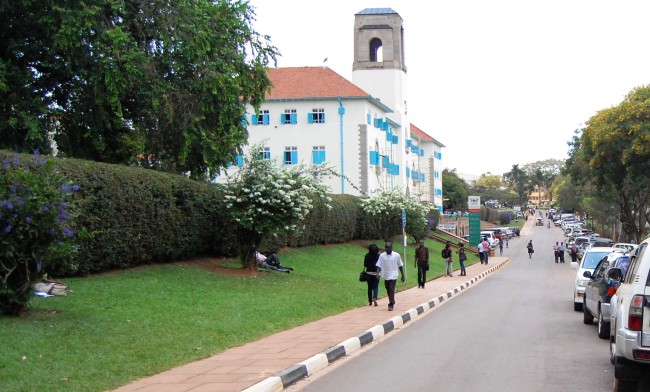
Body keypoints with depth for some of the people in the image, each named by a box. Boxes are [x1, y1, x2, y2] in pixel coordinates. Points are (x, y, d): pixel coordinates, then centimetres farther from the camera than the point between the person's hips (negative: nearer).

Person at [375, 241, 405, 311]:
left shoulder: (396, 255, -3)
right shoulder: (382, 256, 0)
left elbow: (400, 266, 6)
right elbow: (379, 266, -2)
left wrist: (403, 275, 8)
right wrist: (377, 274, -17)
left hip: (393, 276, -3)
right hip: (385, 276, 3)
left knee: (391, 290, -13)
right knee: (388, 291, 13)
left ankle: (391, 305, -12)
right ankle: (392, 302, 32)